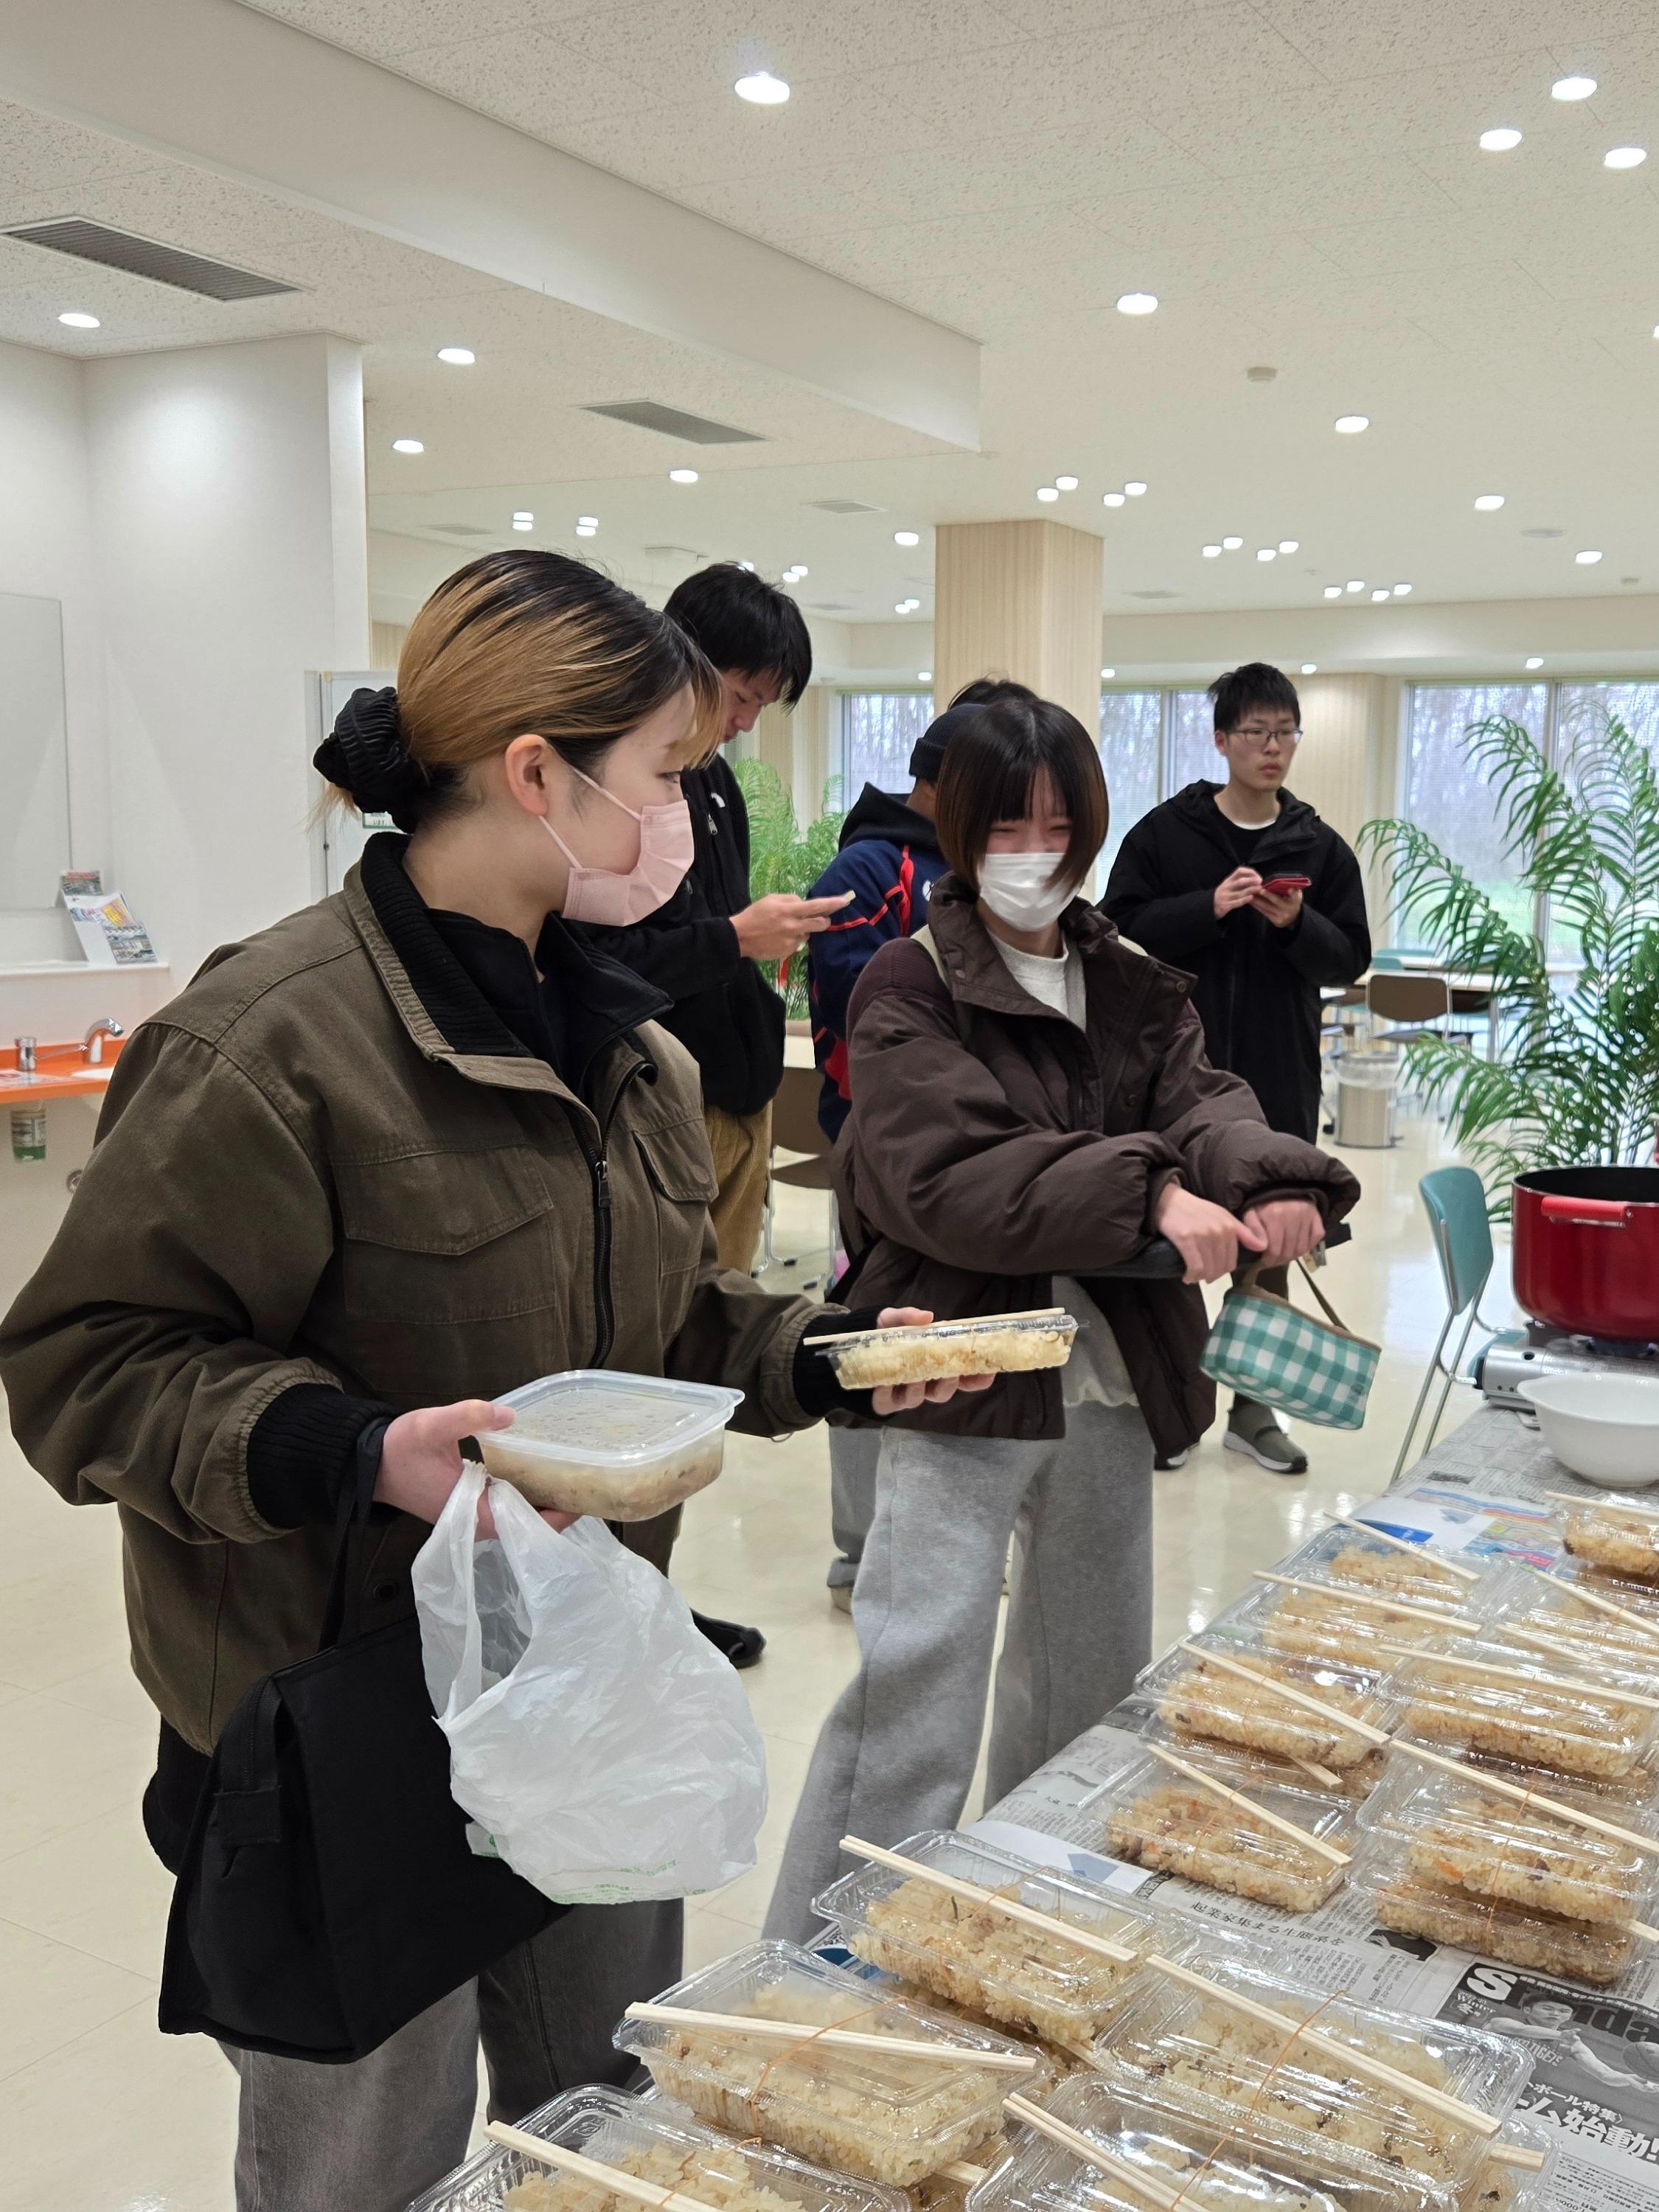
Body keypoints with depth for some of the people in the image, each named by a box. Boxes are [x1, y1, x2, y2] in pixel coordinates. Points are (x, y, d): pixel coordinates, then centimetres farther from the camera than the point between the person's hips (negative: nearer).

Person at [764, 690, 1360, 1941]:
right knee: (914, 1696, -8)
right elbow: (945, 1175, -21)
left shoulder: (1133, 988, 12)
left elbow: (1201, 1098, -5)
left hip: (1112, 1375, 7)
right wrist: (1146, 1192, -32)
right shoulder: (912, 987, -6)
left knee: (1093, 1676, 19)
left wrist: (1270, 1182, -29)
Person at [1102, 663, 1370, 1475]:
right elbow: (1117, 929, -7)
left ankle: (1254, 1408, 21)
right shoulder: (1166, 832, -1)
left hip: (1280, 1079, 3)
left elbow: (1351, 958, 5)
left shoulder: (1321, 848, 6)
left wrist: (1296, 925, -14)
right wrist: (1207, 908, -19)